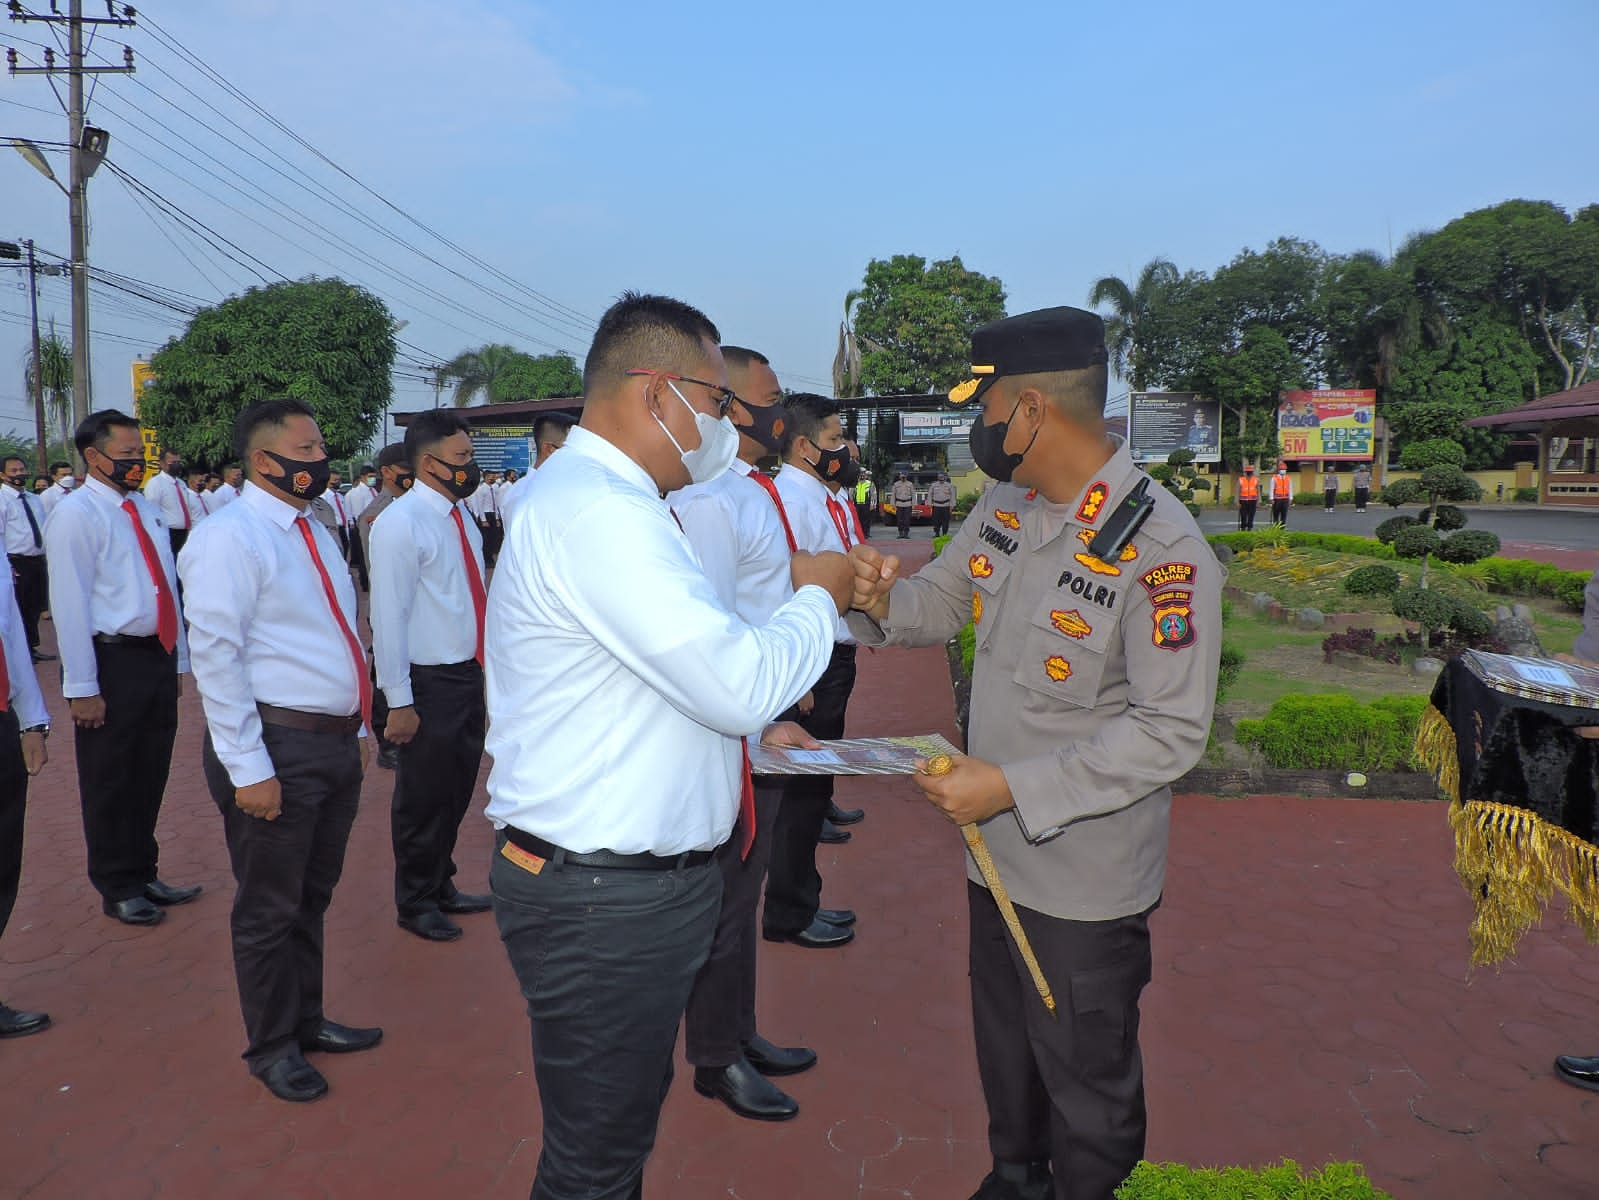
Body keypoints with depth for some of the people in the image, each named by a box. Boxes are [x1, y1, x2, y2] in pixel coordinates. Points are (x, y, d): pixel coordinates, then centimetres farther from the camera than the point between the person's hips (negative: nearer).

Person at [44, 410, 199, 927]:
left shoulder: (146, 509, 11)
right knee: (110, 783, 8)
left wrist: (178, 660, 15)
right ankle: (118, 890, 23)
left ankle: (143, 875, 33)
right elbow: (69, 605, -14)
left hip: (158, 657, 7)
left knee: (150, 776, 17)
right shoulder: (75, 515, -11)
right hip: (114, 661, -6)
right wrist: (83, 688, -16)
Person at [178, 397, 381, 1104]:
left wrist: (357, 727, 16)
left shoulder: (314, 533, 14)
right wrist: (249, 768, -19)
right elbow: (215, 657, -17)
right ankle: (271, 1046, 27)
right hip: (277, 746, -8)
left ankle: (306, 1020, 38)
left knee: (312, 896, 20)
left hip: (336, 742, 8)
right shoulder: (230, 537, -13)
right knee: (271, 907, 8)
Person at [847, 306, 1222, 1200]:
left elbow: (1173, 731, -25)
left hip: (1087, 879, -7)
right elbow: (943, 600, 10)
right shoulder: (1006, 505, -2)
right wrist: (884, 596, -13)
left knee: (1084, 1078, 17)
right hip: (997, 852, 8)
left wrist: (1014, 787, -28)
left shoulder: (1162, 549, -25)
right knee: (1003, 1045, 28)